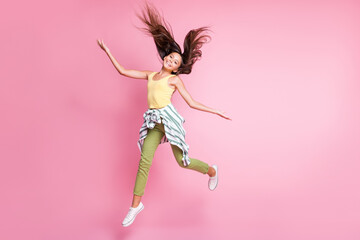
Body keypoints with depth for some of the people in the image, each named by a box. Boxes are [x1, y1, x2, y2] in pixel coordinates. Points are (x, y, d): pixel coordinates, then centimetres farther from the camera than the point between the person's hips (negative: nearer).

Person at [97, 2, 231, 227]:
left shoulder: (175, 79, 4)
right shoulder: (151, 75, 16)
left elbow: (192, 103, 3)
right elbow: (122, 71, 15)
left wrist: (216, 112, -1)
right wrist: (107, 51, 13)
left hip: (169, 118, -4)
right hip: (154, 123, 4)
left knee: (182, 161, 2)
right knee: (144, 161, -6)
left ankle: (212, 170, 31)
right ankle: (136, 204, 3)